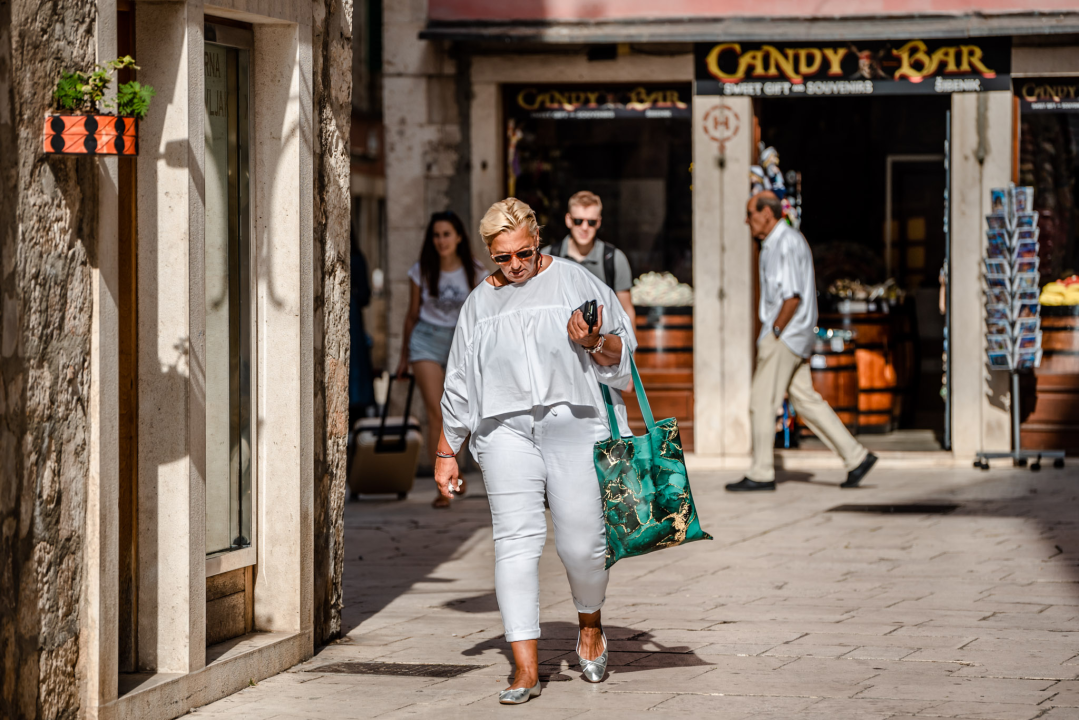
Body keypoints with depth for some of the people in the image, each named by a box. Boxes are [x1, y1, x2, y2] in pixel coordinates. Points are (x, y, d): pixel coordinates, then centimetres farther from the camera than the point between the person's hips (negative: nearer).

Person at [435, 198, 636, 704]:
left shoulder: (575, 282, 8)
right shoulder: (480, 304, 16)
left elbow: (622, 352, 11)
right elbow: (459, 386, 20)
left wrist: (596, 343, -11)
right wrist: (446, 452, 18)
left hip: (574, 424, -2)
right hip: (505, 430, 2)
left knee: (581, 544, -6)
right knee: (516, 540, -10)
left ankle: (590, 627, 26)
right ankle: (526, 668, -11)